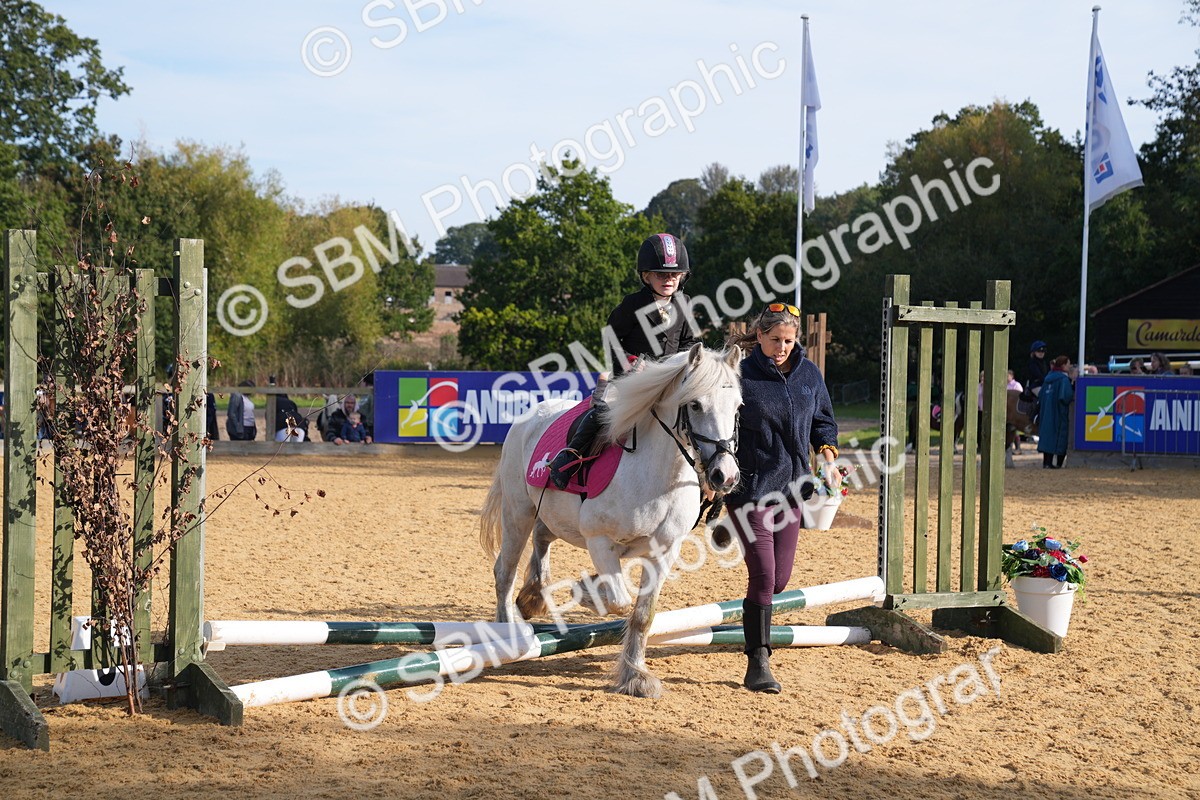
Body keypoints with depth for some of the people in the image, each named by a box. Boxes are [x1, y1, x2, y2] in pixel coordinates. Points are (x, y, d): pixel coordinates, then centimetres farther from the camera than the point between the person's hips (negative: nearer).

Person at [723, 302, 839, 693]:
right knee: (763, 574, -10)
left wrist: (828, 456, 2)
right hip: (749, 487, -5)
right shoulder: (740, 375, -9)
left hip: (791, 486, 5)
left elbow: (823, 421, 18)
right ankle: (758, 663, -3)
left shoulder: (809, 374, 5)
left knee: (780, 579, 8)